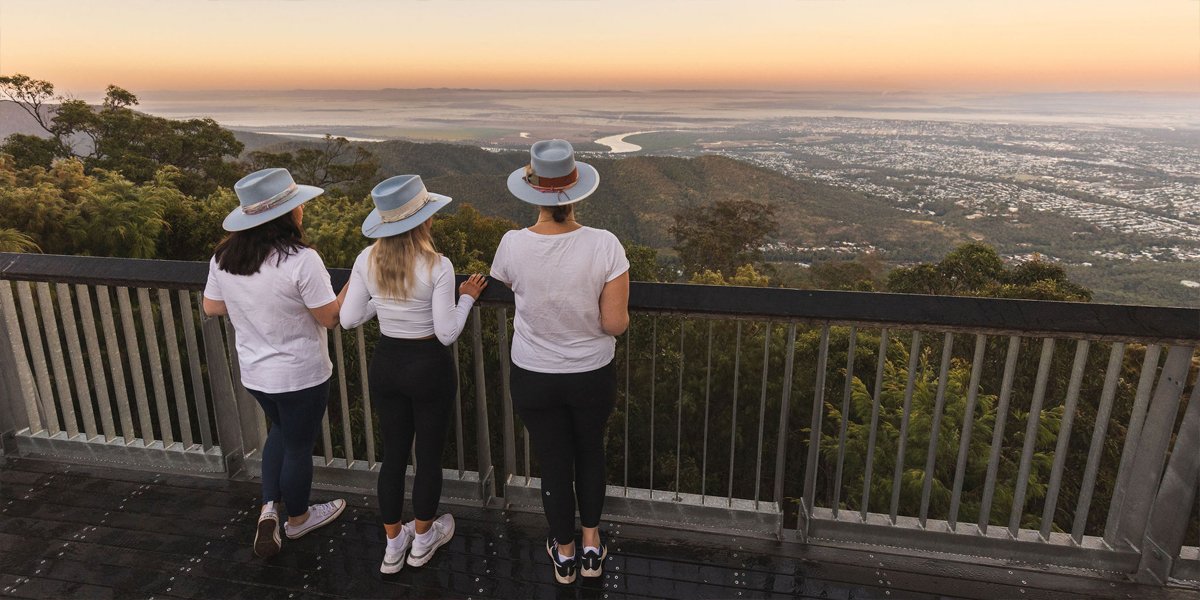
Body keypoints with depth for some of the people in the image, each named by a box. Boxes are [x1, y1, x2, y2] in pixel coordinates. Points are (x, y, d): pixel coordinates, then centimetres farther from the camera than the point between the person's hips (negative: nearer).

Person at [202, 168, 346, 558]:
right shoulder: (301, 260, -27)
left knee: (281, 430, 30)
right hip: (300, 375, -6)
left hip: (253, 373, 6)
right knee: (298, 446, 15)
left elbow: (211, 307, 7)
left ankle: (269, 508, 23)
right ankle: (298, 519, 37)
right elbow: (330, 317, -21)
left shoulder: (223, 258, -6)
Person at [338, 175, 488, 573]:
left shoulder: (367, 261, -7)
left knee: (393, 454, 19)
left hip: (385, 364, 5)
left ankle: (393, 544, 34)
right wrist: (467, 297, -4)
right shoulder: (437, 266, -21)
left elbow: (348, 320, -2)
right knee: (429, 455, 15)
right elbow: (447, 333, -19)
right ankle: (422, 539, 35)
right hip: (430, 366, -4)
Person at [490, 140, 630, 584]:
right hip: (593, 376, 0)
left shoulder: (512, 245, -17)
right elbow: (616, 323, -17)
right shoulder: (604, 245, -21)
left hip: (533, 379, 0)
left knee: (554, 464, 19)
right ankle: (592, 547, 42)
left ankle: (565, 553, 41)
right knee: (590, 454, 25)